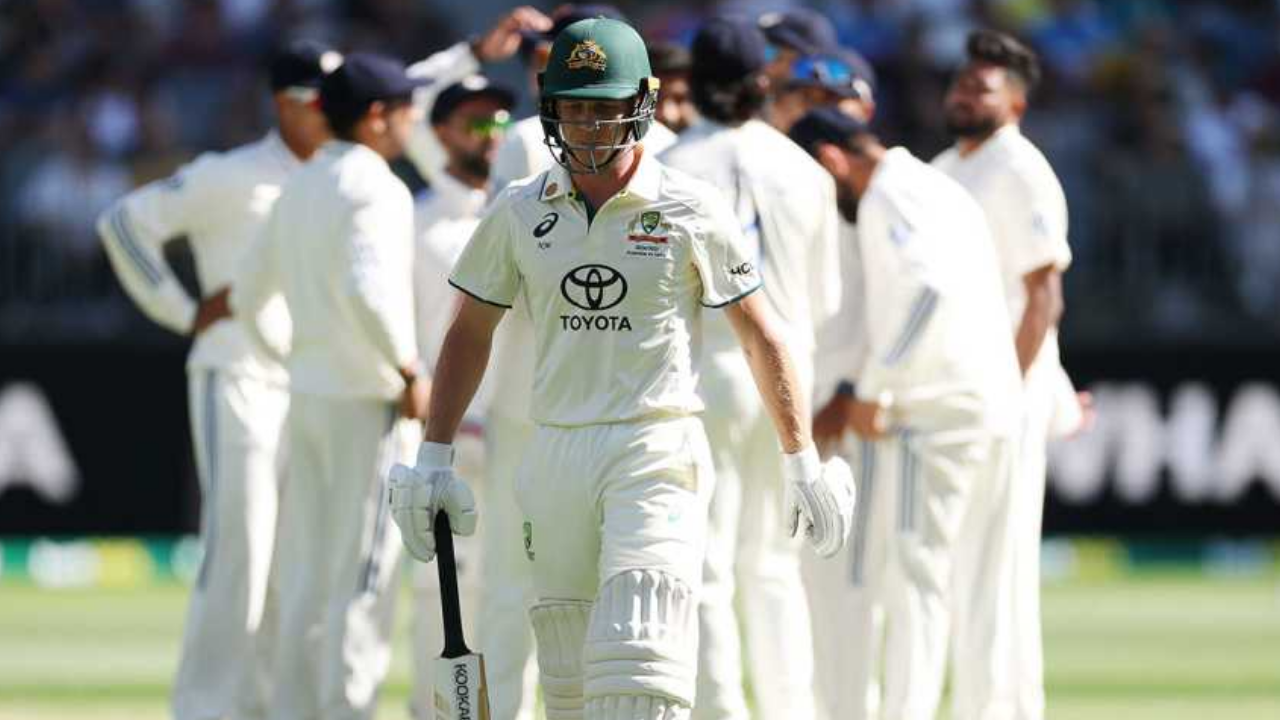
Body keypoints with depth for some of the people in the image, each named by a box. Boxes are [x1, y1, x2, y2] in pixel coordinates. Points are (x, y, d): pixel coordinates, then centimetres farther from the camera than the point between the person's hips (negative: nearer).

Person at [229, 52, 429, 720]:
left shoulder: (299, 189, 14)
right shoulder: (373, 186, -13)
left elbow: (246, 294, 19)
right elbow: (368, 286, -27)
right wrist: (410, 371, -20)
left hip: (307, 391, 8)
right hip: (368, 397, -8)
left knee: (306, 571, 11)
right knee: (362, 571, -5)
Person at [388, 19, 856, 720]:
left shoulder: (692, 210, -2)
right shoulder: (519, 212, 8)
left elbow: (759, 333, 5)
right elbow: (470, 332, 16)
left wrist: (803, 462, 5)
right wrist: (433, 458, 11)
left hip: (658, 452, -4)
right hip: (556, 453, 4)